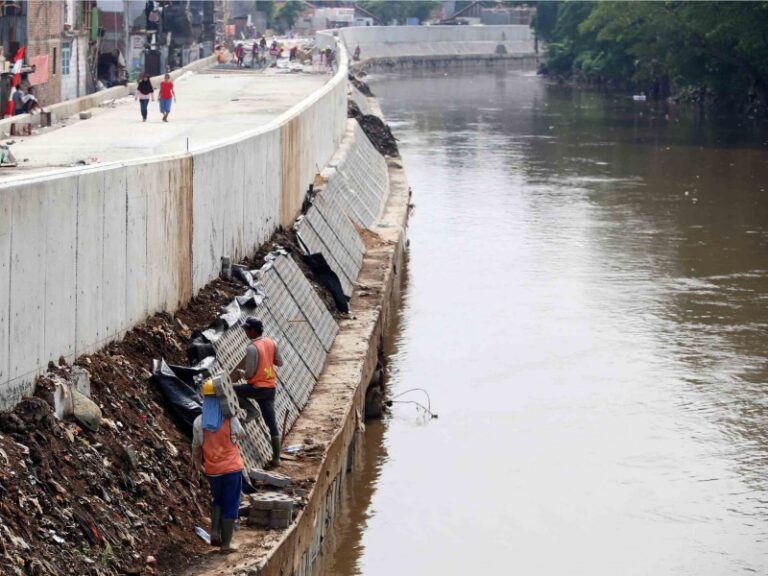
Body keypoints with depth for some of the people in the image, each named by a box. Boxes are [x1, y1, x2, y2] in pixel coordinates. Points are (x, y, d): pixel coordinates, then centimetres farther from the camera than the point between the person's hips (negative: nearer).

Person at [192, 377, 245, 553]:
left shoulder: (199, 423, -8)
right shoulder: (230, 420, -14)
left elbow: (196, 448, 2)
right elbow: (242, 435, 5)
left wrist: (196, 466, 18)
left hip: (212, 470, 2)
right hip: (232, 468, -2)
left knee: (217, 500, 26)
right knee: (230, 506, 8)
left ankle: (215, 531, 12)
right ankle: (226, 543, 11)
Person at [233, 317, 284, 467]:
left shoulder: (251, 348, -17)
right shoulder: (271, 343, 4)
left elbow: (249, 373, -17)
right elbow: (280, 363, 13)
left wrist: (242, 374, 5)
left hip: (258, 387, -7)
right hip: (271, 387, 7)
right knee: (272, 422, 9)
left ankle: (250, 409, 3)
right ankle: (276, 458, 10)